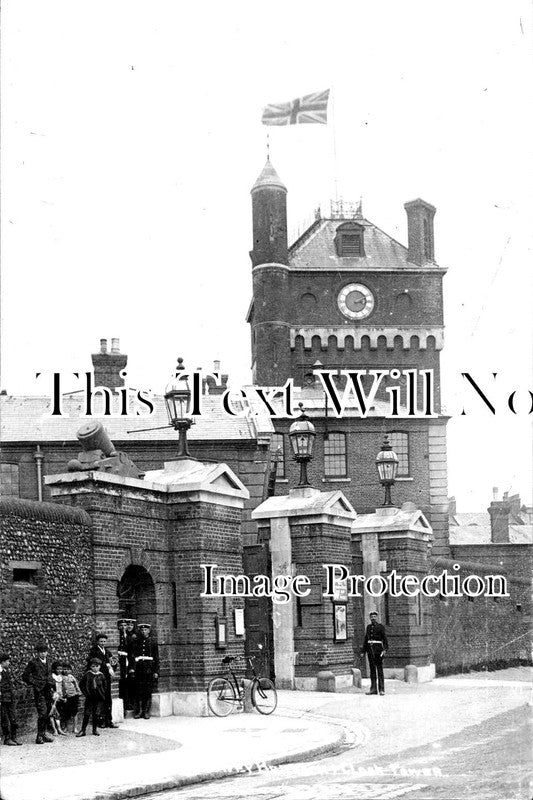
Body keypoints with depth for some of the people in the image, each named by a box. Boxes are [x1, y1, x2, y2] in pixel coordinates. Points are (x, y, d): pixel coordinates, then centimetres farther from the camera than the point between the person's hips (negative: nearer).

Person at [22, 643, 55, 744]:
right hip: (39, 690, -6)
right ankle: (39, 736, -9)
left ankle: (43, 733, 19)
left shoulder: (48, 662, 17)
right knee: (42, 713, -13)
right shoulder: (33, 662, -2)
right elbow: (25, 676, 1)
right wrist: (34, 683, -8)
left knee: (47, 713, 8)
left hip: (48, 690, 6)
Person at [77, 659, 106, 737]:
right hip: (90, 697, -1)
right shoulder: (88, 675, 0)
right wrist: (86, 692, -1)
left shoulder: (101, 676, 3)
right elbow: (81, 684, 7)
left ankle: (94, 730, 17)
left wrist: (103, 694, -1)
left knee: (96, 714, 6)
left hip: (99, 698, 1)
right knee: (87, 714, -2)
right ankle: (83, 730, 2)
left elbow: (104, 687, 10)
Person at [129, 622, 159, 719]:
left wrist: (156, 671, -1)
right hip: (139, 670, 1)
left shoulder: (153, 641, 6)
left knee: (148, 691, 1)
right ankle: (138, 711, 8)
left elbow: (156, 657, 5)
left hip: (149, 670, -1)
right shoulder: (136, 642, 9)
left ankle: (146, 711, 7)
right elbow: (133, 656, 4)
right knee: (138, 691, 0)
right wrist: (132, 667, -10)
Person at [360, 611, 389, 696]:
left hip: (378, 648, -5)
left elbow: (385, 638, -7)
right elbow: (366, 640, 18)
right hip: (370, 649, 5)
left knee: (379, 669, -5)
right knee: (372, 669, 5)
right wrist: (363, 651, 15)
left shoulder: (380, 626, -1)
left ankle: (381, 689, -5)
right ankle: (373, 689, 8)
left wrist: (385, 649, -20)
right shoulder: (368, 627, 14)